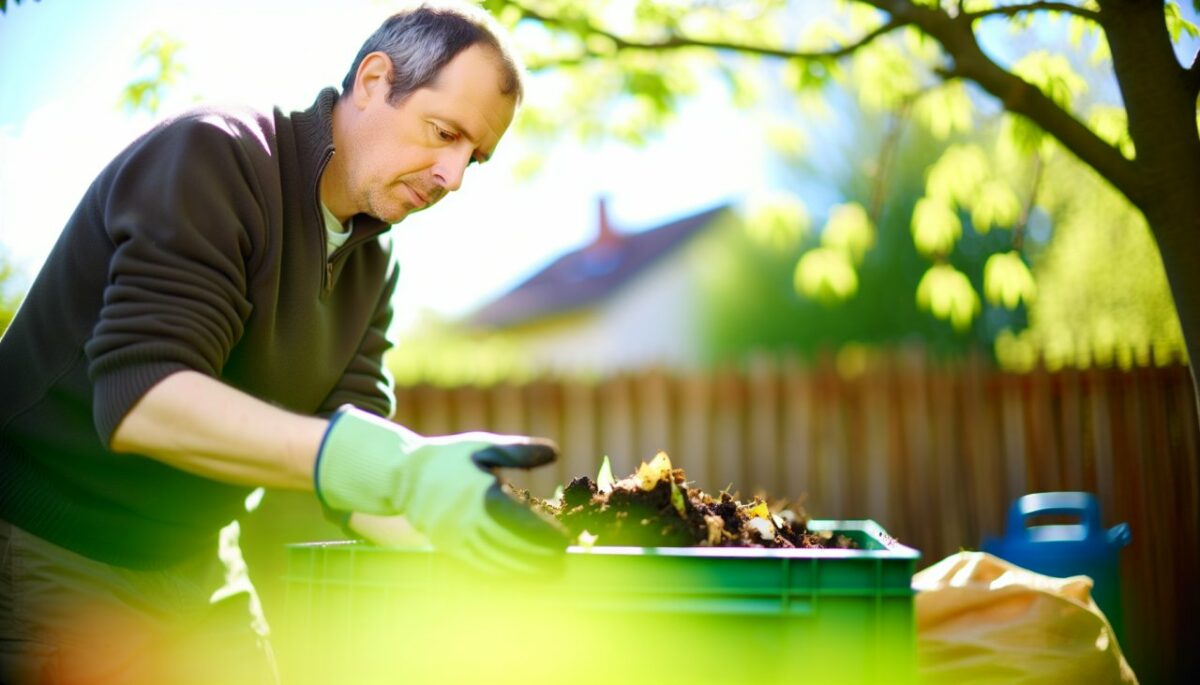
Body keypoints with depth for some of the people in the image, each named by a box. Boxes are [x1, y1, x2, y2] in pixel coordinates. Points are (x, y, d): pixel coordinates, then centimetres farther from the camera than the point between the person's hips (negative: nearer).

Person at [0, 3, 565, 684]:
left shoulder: (374, 261, 4)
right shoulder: (212, 157, -20)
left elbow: (349, 444, -4)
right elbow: (139, 401, -31)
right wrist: (398, 467, -40)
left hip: (196, 571, 7)